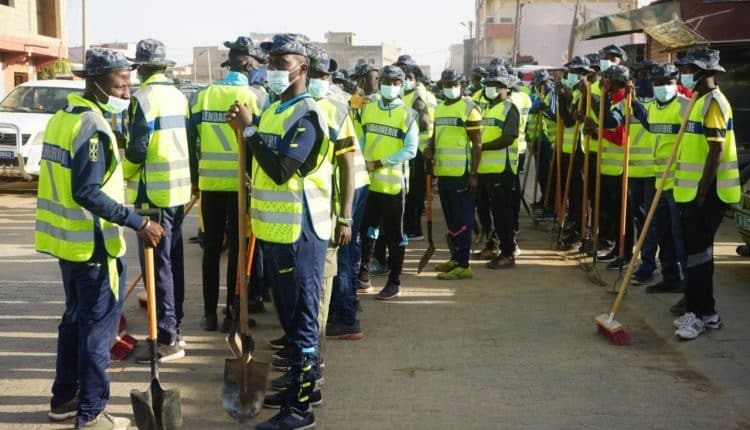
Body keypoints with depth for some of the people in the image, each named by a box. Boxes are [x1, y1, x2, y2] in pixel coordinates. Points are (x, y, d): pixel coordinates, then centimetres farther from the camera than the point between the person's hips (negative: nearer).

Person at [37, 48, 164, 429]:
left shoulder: (63, 117, 11)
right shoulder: (92, 126, -19)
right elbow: (87, 193, -26)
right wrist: (138, 223, -27)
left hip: (68, 240, 9)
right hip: (93, 245, -9)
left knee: (75, 319, 20)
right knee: (97, 327, 1)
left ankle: (64, 399, 30)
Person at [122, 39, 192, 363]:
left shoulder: (143, 98, -13)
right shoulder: (179, 96, 10)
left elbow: (137, 149, -17)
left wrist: (122, 175, 0)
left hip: (153, 191, -8)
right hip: (179, 188, 8)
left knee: (157, 265, -5)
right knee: (173, 260, 16)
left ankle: (167, 340, -3)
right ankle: (173, 325, 26)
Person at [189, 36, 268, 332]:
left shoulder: (204, 94, 4)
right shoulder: (256, 96, -5)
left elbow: (191, 138, 5)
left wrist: (194, 176, 16)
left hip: (210, 182, 3)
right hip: (242, 183, -3)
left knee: (211, 248, 11)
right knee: (238, 248, 6)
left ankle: (209, 313, 16)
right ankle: (232, 314, 11)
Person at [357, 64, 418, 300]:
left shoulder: (407, 114, -6)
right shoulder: (368, 109, 8)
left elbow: (410, 150, -12)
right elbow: (363, 140, 13)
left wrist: (381, 162, -18)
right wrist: (363, 162, -4)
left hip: (393, 182, -4)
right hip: (368, 181, 4)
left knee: (393, 234, 5)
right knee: (367, 231, 12)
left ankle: (394, 282, 15)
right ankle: (363, 275, 24)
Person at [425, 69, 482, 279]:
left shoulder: (469, 108, -7)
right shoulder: (439, 109, 15)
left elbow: (477, 143, -10)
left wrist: (473, 174, -15)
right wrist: (430, 149, 3)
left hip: (461, 173, -7)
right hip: (443, 172, 7)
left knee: (462, 220, -4)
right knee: (450, 219, 15)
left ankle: (463, 265, -1)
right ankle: (455, 258, 26)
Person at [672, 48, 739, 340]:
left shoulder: (713, 102, -14)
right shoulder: (700, 100, 16)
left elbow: (716, 151, -20)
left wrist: (702, 193, -21)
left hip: (706, 193, -10)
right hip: (692, 192, 10)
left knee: (698, 252, -6)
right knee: (697, 250, 13)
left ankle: (699, 313, 2)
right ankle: (705, 311, 22)